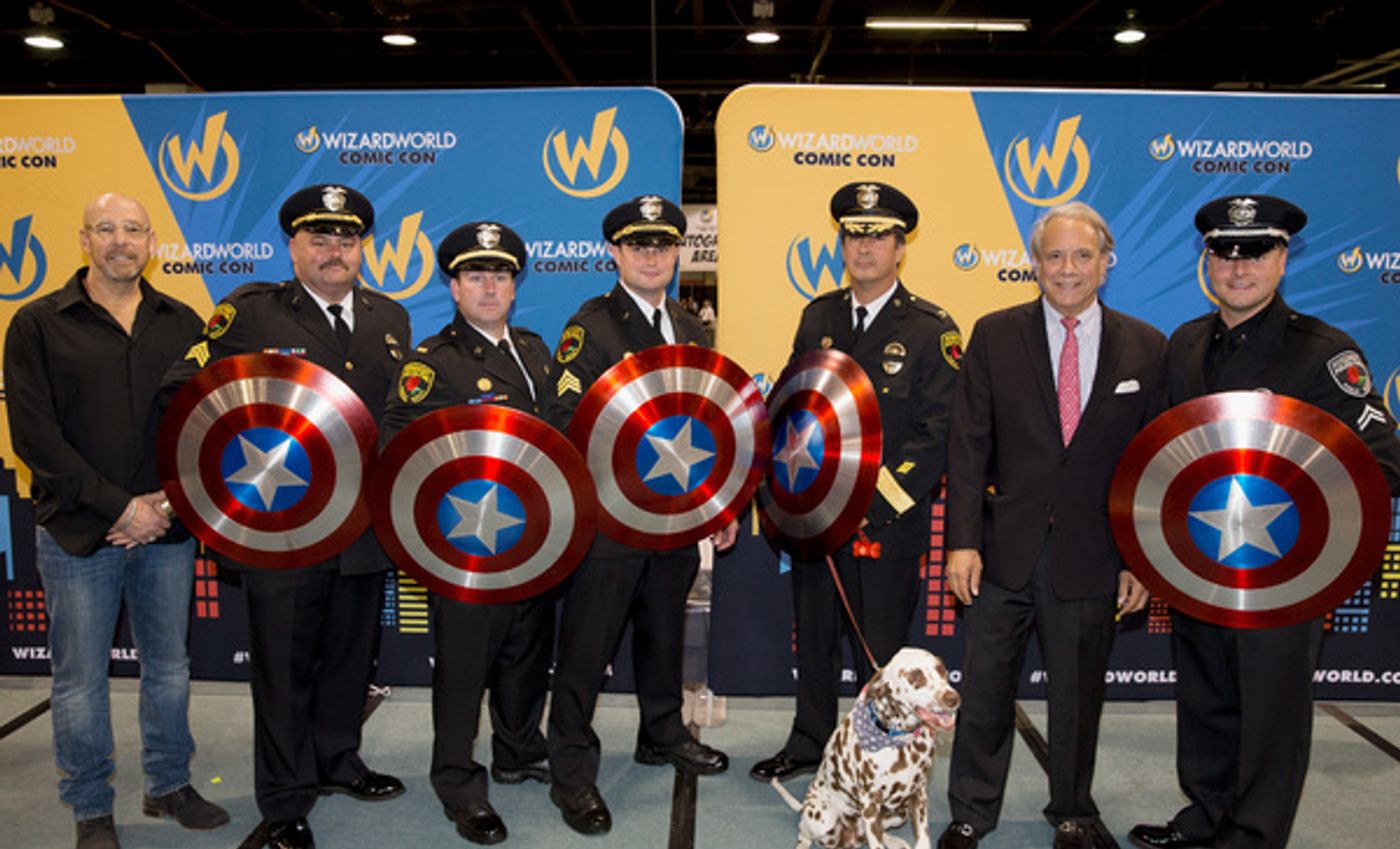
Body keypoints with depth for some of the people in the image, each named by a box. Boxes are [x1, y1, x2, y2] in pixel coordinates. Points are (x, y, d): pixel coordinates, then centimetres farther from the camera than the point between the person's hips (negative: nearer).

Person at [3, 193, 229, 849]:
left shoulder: (181, 323, 7)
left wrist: (172, 499, -8)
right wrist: (120, 505, -13)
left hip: (167, 529, 3)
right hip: (78, 534, -2)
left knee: (169, 667, 13)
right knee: (81, 679, 7)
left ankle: (168, 786, 31)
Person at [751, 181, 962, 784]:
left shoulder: (932, 329, -7)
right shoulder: (818, 317, 9)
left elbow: (939, 433, -12)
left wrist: (872, 500, -18)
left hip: (887, 521, -4)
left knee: (880, 649, 6)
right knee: (812, 636, 17)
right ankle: (808, 744, 35)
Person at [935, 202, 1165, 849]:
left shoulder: (1145, 348, 2)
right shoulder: (994, 336, 0)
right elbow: (968, 447, -3)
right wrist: (962, 541, -9)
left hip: (1090, 559, 1)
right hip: (1004, 550, 0)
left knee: (1078, 698, 15)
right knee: (985, 693, 8)